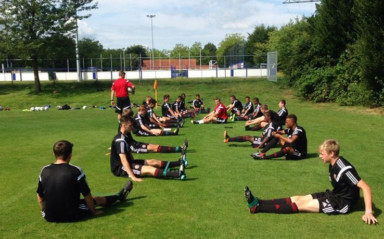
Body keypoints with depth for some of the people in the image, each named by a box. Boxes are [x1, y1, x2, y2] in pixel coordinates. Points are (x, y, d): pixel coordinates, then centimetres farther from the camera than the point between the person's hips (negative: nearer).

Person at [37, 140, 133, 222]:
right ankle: (119, 196, 46)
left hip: (49, 217, 3)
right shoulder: (75, 171, -16)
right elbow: (87, 195, -8)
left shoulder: (44, 170, -6)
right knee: (98, 199, 22)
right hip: (72, 216, -2)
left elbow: (40, 196, 5)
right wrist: (93, 211, 8)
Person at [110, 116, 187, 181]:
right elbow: (123, 160, -29)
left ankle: (179, 163, 12)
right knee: (149, 169, -26)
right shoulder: (120, 140, -22)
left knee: (152, 162, 8)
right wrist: (133, 176, -34)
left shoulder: (124, 137, 11)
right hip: (120, 168, -10)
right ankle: (177, 174, -42)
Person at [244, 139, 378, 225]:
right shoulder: (333, 164, 4)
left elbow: (365, 187, -26)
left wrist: (368, 212, -30)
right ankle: (258, 203, -11)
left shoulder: (344, 169, -24)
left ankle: (258, 207, -20)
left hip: (342, 203, -9)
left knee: (301, 205, -16)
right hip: (335, 196, 9)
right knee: (297, 198, -4)